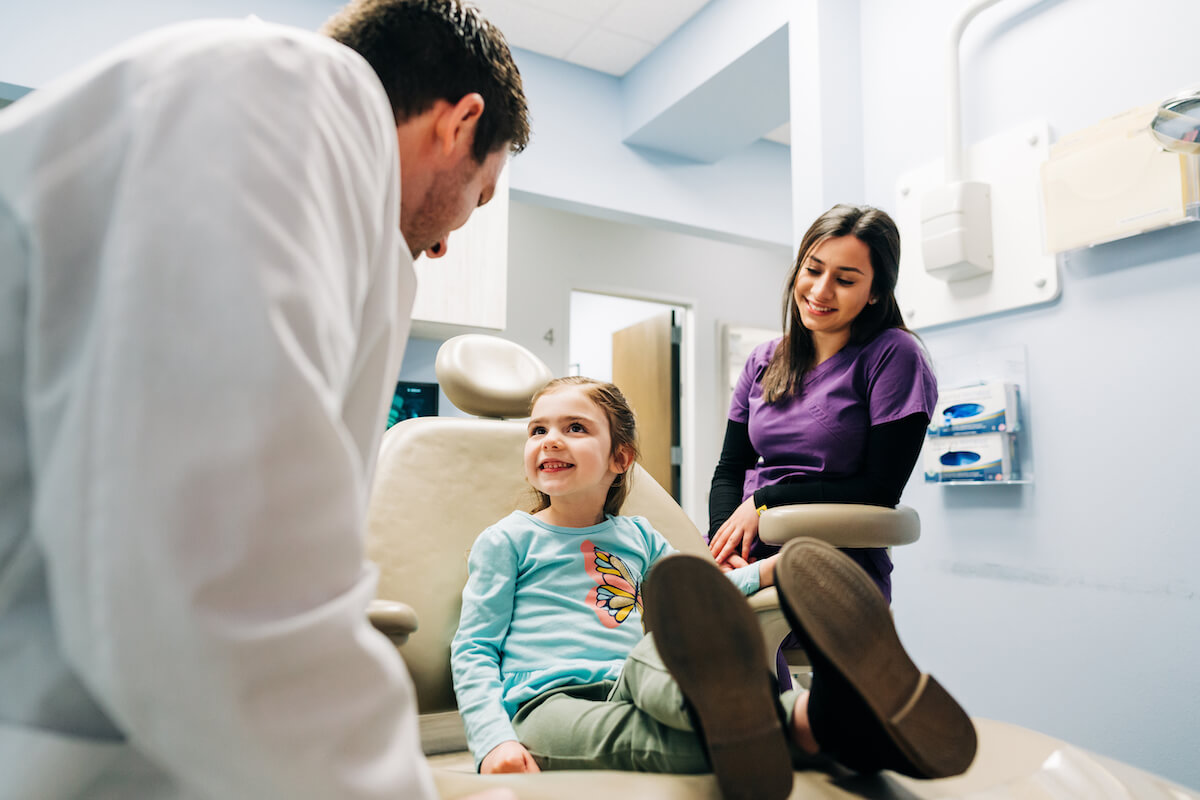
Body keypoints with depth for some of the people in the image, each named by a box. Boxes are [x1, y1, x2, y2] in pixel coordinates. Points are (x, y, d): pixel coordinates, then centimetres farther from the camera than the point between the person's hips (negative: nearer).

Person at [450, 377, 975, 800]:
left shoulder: (637, 537, 24)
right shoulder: (507, 539, 12)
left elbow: (693, 597, 36)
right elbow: (474, 650, 7)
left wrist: (769, 569, 19)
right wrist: (494, 741, -11)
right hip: (547, 703, -2)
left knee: (653, 657, -33)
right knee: (617, 732, -38)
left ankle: (820, 713, -62)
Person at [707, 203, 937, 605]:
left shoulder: (894, 356, -5)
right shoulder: (764, 361, 12)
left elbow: (881, 489, -8)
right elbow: (729, 469, 12)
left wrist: (765, 502, -11)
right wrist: (722, 542, -8)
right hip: (752, 565, 6)